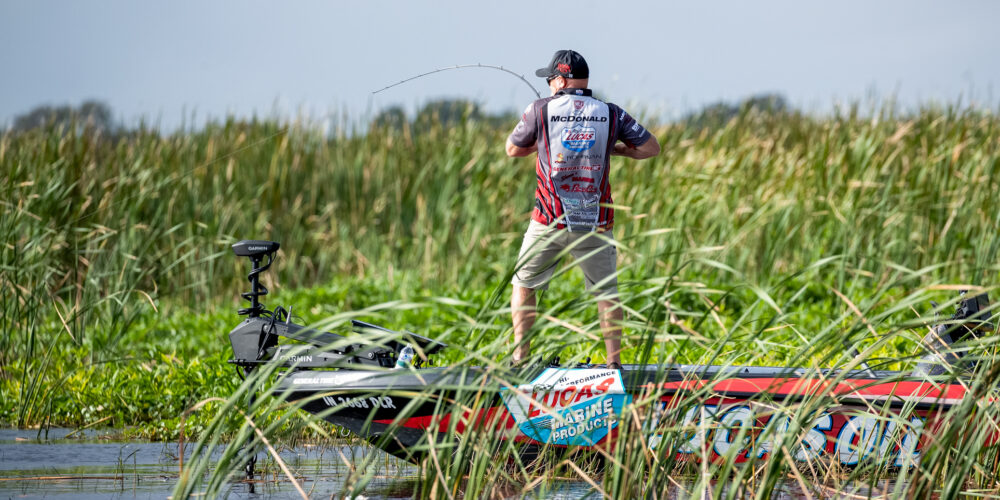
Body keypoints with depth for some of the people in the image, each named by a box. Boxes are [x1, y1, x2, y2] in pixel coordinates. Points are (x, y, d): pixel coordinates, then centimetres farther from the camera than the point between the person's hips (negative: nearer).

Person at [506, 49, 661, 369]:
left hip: (549, 222, -1)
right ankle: (614, 361, 12)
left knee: (523, 284, 15)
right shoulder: (611, 114, 0)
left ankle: (520, 357, 11)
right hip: (596, 223, 1)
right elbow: (651, 148, 4)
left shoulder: (540, 110, -4)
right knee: (607, 291, 15)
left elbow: (513, 150, 9)